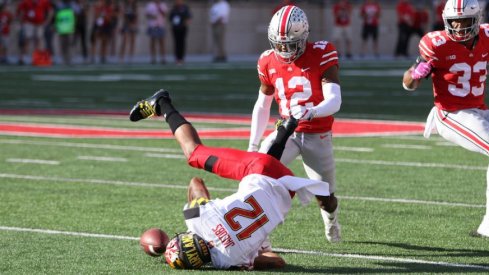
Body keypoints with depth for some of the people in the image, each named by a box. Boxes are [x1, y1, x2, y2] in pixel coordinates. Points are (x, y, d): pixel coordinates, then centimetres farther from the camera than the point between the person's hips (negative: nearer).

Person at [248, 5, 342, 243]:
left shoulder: (321, 55, -18)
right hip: (287, 132, 2)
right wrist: (252, 145, 7)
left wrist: (310, 112, -46)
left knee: (325, 197, 9)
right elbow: (262, 105, 9)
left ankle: (331, 220, 48)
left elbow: (334, 101, -26)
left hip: (318, 136, -2)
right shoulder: (268, 62, -4)